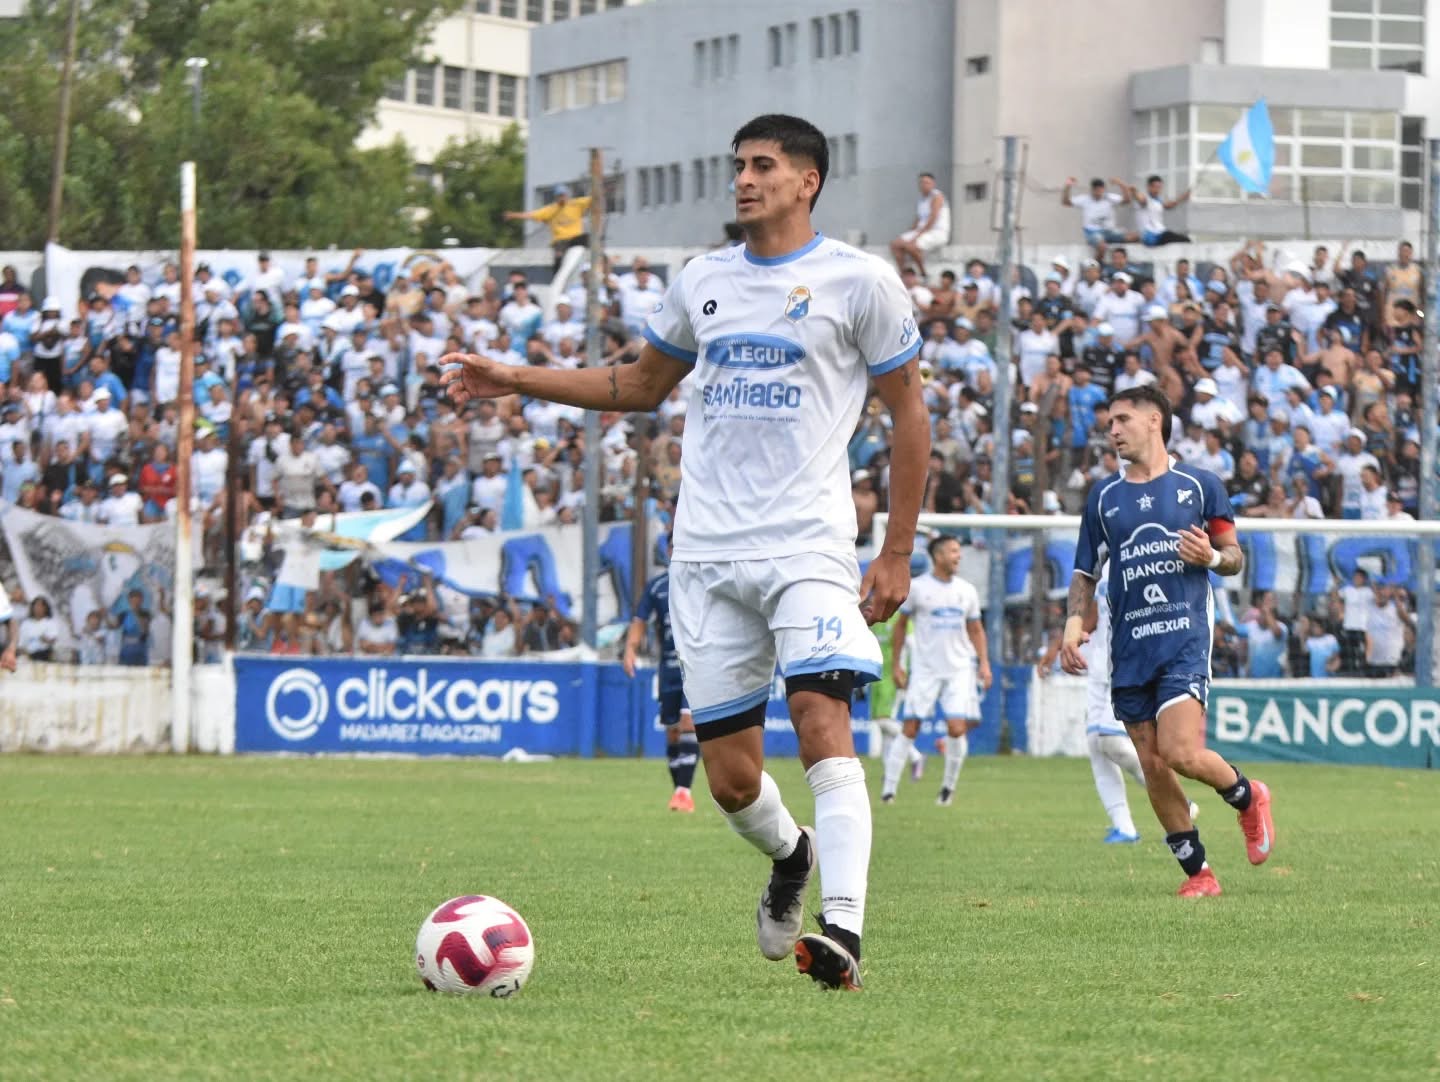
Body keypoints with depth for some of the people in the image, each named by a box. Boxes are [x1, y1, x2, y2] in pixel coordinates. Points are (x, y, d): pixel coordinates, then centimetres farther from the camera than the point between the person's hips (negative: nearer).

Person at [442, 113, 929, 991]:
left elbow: (909, 413, 3)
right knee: (731, 776, 2)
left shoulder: (860, 282, 0)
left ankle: (843, 933, -29)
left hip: (809, 546, -4)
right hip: (707, 553, 4)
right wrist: (517, 381, 18)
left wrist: (897, 552, -1)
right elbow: (642, 385, 27)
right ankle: (790, 856, 35)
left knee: (822, 720, -23)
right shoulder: (704, 281, 14)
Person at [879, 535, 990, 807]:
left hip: (959, 669, 2)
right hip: (925, 669, -2)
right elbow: (900, 625, 6)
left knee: (957, 728, -11)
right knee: (910, 729, -6)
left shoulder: (966, 591, 9)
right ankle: (888, 788, 2)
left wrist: (984, 663, 7)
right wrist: (896, 665, 3)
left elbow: (976, 630, 18)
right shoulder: (917, 587, -1)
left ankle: (949, 786, 8)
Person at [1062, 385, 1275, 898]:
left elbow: (1234, 557, 9)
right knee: (1152, 766, 0)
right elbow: (1086, 572, 17)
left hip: (1185, 639, -4)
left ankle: (1248, 797, 13)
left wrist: (1212, 556, -14)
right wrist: (1074, 621, 0)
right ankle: (1198, 872, 11)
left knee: (1181, 753, -18)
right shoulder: (1104, 496, 13)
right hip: (1128, 651, 4)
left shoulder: (1199, 485, 4)